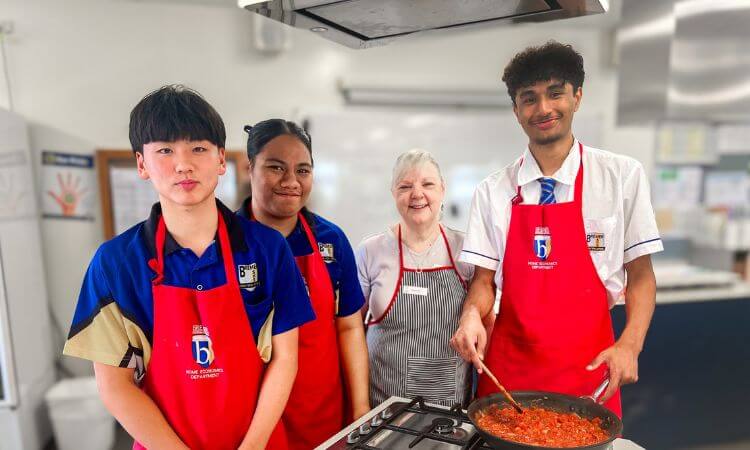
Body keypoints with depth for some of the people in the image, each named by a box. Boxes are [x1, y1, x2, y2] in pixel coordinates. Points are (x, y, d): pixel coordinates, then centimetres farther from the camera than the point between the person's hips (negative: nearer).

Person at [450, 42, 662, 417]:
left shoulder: (623, 175, -3)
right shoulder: (492, 191, 0)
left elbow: (640, 275, 1)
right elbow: (484, 278, 2)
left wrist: (629, 344, -13)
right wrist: (472, 315, -18)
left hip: (587, 371, -1)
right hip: (507, 368, 1)